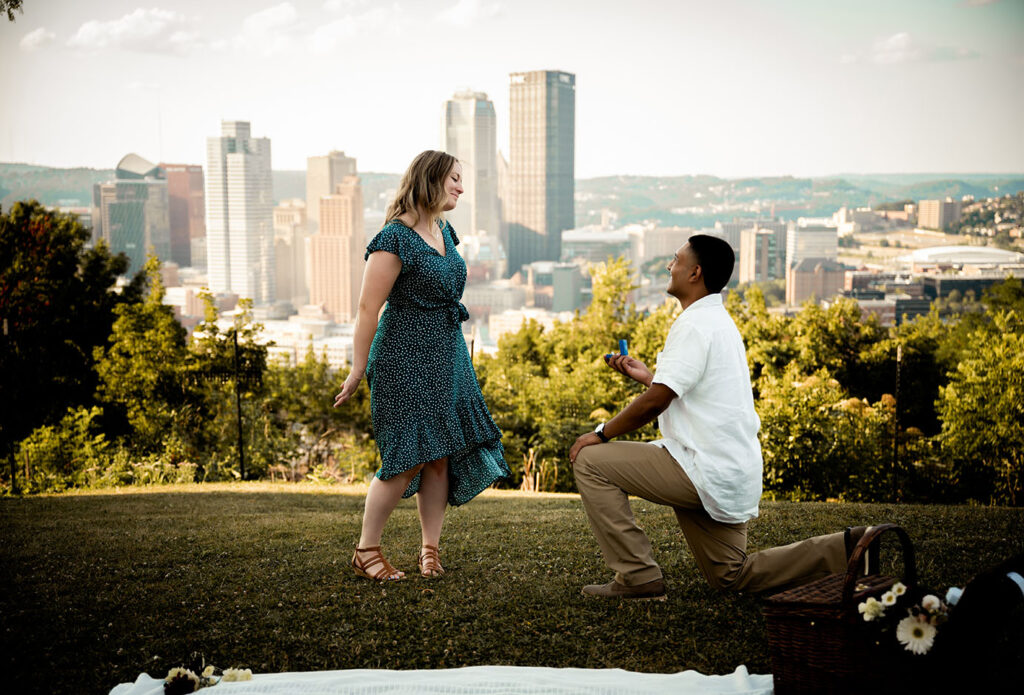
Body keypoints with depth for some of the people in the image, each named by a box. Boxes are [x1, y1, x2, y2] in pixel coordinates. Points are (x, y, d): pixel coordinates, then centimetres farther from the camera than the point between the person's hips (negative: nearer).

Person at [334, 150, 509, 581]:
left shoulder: (444, 231, 11)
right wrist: (358, 370, -14)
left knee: (441, 456, 6)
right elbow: (368, 308, -15)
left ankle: (430, 549, 16)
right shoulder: (395, 238, -15)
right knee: (407, 458, -7)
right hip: (405, 359, -8)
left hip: (447, 357, 8)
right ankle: (366, 551, 8)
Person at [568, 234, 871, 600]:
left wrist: (601, 433, -8)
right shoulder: (720, 322, 17)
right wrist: (645, 375, 24)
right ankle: (846, 549, 10)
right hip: (731, 477, 10)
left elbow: (656, 401, -19)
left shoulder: (695, 324, -15)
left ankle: (638, 577, -7)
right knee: (732, 576, 18)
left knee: (591, 461, -7)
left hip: (706, 471, -10)